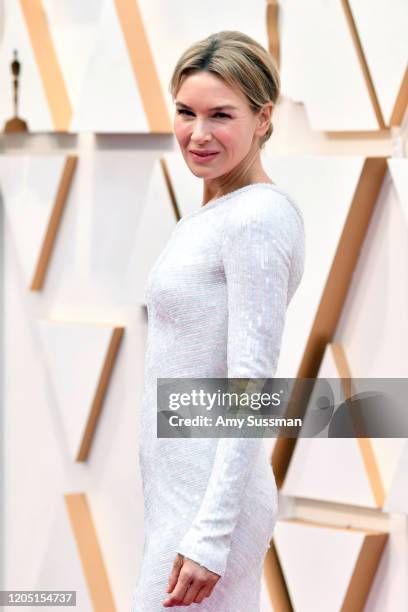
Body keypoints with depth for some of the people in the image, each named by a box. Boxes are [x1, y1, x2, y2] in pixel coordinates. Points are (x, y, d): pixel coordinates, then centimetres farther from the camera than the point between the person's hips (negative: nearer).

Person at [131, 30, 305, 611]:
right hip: (178, 492, 9)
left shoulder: (257, 219, -15)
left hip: (211, 504, -9)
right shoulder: (211, 214, 14)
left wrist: (209, 535, -21)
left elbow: (251, 387, -19)